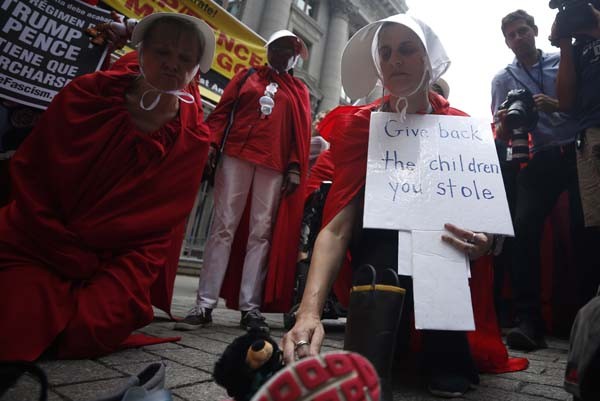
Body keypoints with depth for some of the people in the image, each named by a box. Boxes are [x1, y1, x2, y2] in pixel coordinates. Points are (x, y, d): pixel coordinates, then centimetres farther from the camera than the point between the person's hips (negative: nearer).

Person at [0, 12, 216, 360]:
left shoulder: (192, 141, -9)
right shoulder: (87, 94, -7)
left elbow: (155, 236, -7)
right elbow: (29, 172, -2)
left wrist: (97, 305, -17)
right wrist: (73, 260, -12)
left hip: (115, 266, 1)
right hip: (35, 245, 0)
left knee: (85, 332, -20)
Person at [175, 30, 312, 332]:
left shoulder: (299, 90, 20)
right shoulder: (246, 77, 20)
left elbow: (302, 132, 10)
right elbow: (222, 112, 10)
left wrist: (295, 167, -4)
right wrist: (211, 145, -6)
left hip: (275, 166, 1)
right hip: (237, 157, 0)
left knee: (261, 233, -3)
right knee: (224, 227, -5)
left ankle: (250, 307, 2)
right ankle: (204, 304, -2)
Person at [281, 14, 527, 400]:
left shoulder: (461, 126, -8)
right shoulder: (360, 124, -14)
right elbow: (337, 226, -26)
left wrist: (485, 240, -31)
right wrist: (310, 310, -41)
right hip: (379, 252, -1)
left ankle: (448, 358, -13)